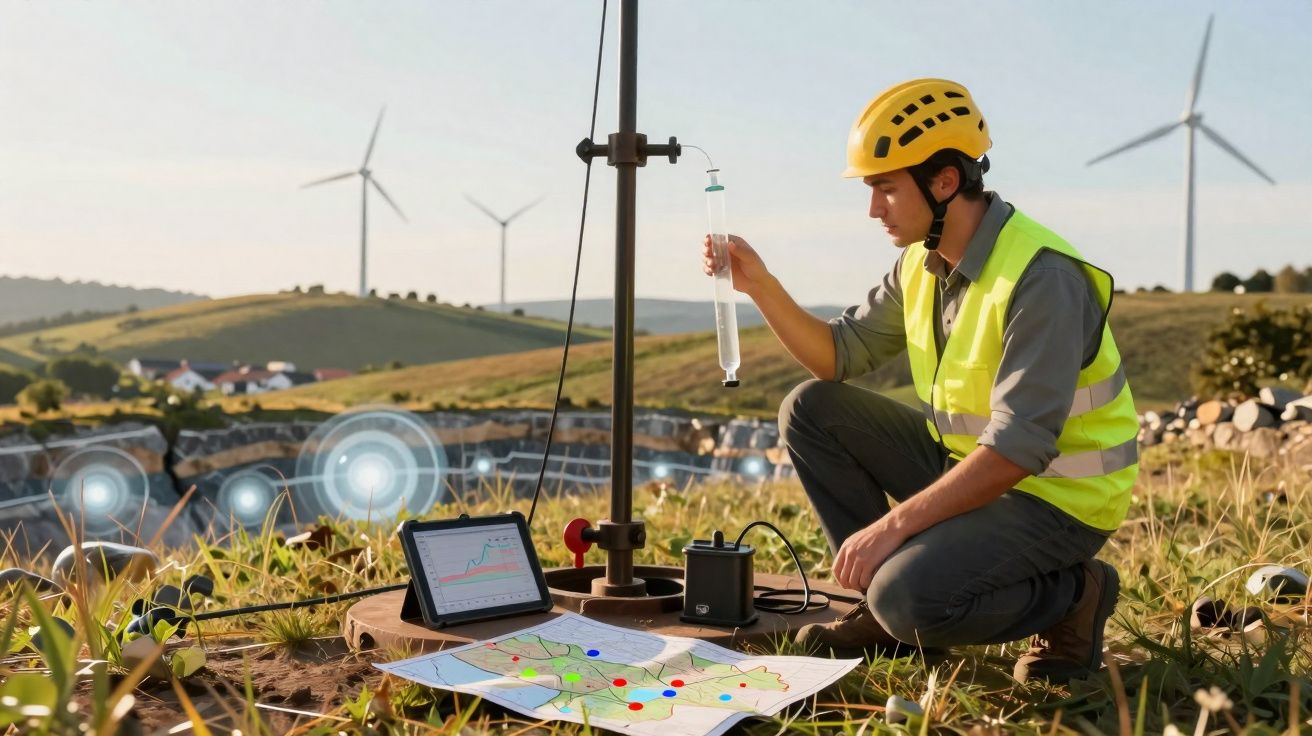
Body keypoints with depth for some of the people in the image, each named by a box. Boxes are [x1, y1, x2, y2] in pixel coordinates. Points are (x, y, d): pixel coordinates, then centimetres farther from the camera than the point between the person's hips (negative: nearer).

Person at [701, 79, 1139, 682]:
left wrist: (893, 526, -34)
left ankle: (1071, 594, -1)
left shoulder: (1041, 279, -26)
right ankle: (885, 600, 5)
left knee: (908, 596, -30)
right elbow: (839, 355, 6)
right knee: (810, 411, -1)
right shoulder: (922, 260, 0)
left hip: (1055, 493, -8)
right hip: (963, 461, 8)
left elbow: (1020, 449, -31)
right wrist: (760, 285, -7)